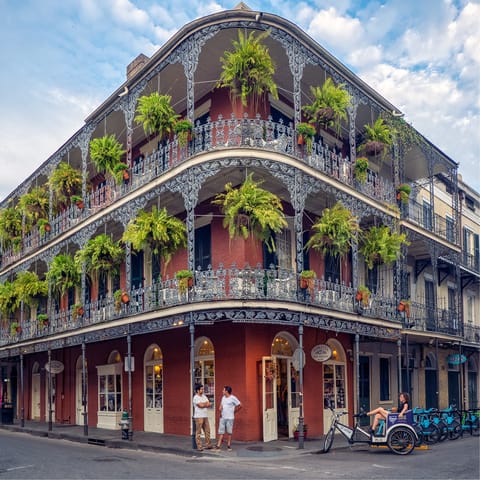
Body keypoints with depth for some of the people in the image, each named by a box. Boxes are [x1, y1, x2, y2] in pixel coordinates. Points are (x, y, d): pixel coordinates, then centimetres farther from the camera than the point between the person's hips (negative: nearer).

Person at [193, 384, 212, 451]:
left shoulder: (204, 396, 13)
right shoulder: (196, 397, -10)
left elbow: (208, 404, 4)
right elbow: (201, 405, -19)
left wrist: (203, 404, -12)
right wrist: (206, 404, 0)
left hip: (205, 416, 8)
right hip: (198, 417, -8)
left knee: (207, 431, 9)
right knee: (198, 432, -3)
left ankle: (208, 445, 17)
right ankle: (199, 446, 1)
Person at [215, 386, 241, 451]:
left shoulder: (233, 398, -8)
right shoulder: (223, 397, 11)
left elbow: (240, 405, -4)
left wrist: (234, 411, 2)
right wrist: (220, 408, 2)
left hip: (230, 418, -5)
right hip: (222, 417, 6)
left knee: (229, 432, 2)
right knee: (221, 432, 2)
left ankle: (229, 445, 12)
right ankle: (218, 446, 1)